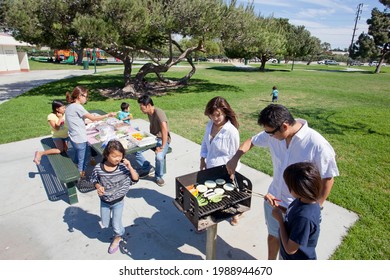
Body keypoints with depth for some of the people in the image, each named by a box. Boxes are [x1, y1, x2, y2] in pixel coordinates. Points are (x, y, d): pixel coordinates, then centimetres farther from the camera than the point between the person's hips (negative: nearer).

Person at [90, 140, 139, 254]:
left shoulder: (123, 167, -23)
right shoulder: (98, 168, -20)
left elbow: (135, 179, -19)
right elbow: (94, 180, -2)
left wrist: (130, 167, -32)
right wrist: (98, 186, -23)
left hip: (118, 202, -2)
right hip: (104, 201, 3)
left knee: (116, 226, 6)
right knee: (105, 224, 21)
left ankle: (117, 237, 43)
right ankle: (119, 231, 55)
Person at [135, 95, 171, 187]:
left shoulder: (159, 113, -25)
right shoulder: (149, 113, 3)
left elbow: (165, 130, -34)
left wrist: (162, 147, -33)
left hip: (162, 140, -8)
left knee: (159, 157, -34)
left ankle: (158, 176, -3)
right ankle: (148, 168, 8)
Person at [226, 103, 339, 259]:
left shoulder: (317, 145, -28)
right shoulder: (274, 133, -14)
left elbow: (328, 178, -16)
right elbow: (251, 141, 4)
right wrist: (235, 158, -9)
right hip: (273, 199, 5)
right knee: (273, 235, 26)